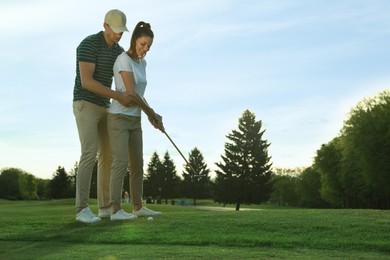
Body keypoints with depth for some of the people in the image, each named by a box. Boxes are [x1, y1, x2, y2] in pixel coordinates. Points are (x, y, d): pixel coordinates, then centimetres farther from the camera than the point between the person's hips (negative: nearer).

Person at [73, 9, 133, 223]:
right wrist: (118, 97, -28)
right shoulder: (88, 44, -17)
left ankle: (105, 207, 8)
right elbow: (86, 82, -25)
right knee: (90, 155, -19)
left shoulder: (119, 51, 10)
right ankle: (82, 210, -16)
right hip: (85, 106, -8)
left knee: (108, 156, 3)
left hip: (103, 108, 8)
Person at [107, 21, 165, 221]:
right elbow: (131, 93, -19)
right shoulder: (123, 60, -16)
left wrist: (150, 116, 3)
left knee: (137, 164, 8)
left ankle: (138, 207, 15)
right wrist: (152, 113, -9)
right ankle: (116, 211, -12)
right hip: (118, 118, -9)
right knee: (121, 162, -15)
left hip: (133, 120, 9)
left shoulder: (141, 63, 13)